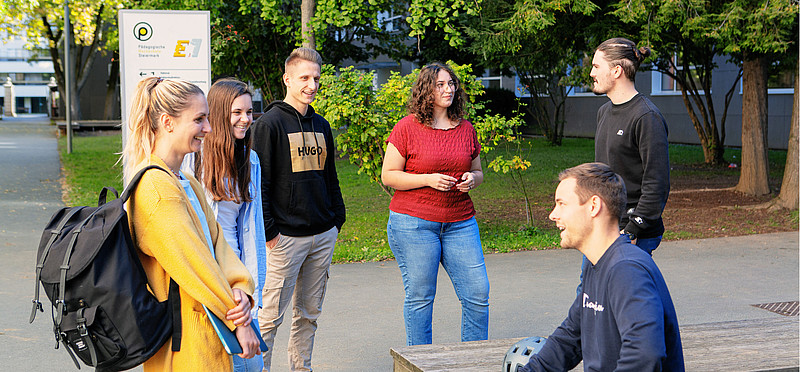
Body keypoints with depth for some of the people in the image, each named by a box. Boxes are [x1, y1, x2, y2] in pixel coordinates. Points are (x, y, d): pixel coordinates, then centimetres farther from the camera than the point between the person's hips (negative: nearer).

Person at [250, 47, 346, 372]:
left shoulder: (321, 126, 15)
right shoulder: (269, 123, -6)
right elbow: (259, 181, -10)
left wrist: (337, 219, 15)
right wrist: (268, 230, -14)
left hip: (323, 236, 7)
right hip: (285, 236, -6)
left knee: (310, 313, 13)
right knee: (271, 315, -4)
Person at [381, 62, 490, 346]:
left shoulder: (466, 128, 10)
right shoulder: (407, 128, -3)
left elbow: (477, 171, 21)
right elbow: (388, 176, -3)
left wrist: (472, 179, -3)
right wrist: (428, 179, -15)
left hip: (460, 223, 4)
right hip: (413, 223, -4)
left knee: (478, 294, 0)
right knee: (419, 297, 2)